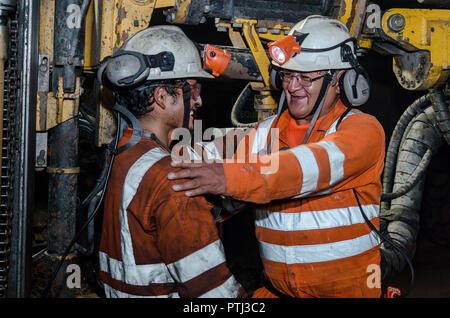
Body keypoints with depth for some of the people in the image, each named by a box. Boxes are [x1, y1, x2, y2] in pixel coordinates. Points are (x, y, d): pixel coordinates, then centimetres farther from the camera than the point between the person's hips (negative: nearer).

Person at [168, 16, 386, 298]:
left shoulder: (363, 129, -8)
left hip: (348, 288, -3)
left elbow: (320, 165, -28)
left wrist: (231, 178, -40)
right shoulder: (265, 132, 7)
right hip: (276, 288, 3)